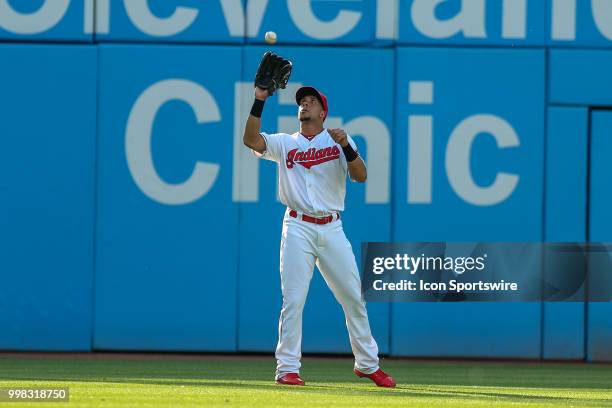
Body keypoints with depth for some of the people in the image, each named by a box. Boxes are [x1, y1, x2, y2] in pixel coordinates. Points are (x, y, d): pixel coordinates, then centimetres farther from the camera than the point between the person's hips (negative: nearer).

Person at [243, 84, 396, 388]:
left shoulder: (338, 141, 10)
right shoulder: (284, 143, 11)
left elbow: (360, 176, -2)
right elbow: (250, 139, -6)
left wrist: (346, 147, -18)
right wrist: (259, 101, -12)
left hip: (332, 229, 1)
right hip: (298, 229, -1)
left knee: (354, 297, 4)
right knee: (293, 300, -8)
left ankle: (367, 364, 16)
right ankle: (287, 369, -4)